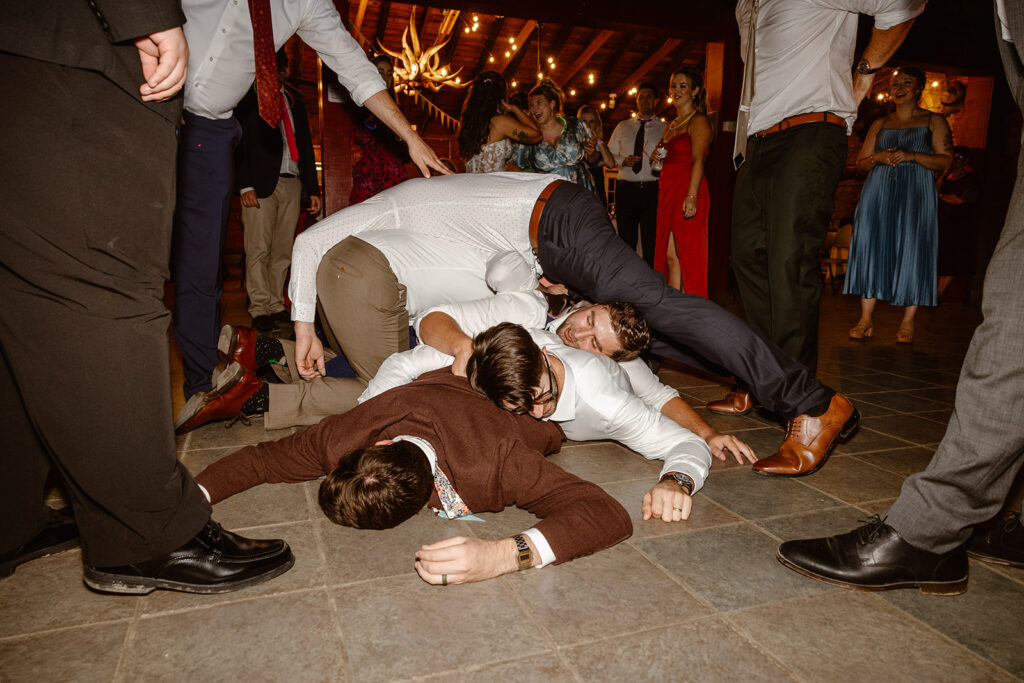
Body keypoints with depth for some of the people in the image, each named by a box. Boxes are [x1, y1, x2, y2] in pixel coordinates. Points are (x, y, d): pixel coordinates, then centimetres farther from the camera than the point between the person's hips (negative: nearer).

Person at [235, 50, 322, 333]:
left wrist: (313, 188, 12)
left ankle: (276, 305, 10)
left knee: (283, 249, 3)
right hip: (261, 182, -4)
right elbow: (239, 142, 0)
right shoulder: (248, 96, 7)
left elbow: (305, 144, 20)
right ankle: (260, 308, 0)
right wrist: (245, 185, -11)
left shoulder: (294, 98, 22)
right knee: (259, 249, -6)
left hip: (292, 182, 4)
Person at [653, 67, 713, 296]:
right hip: (668, 192, 8)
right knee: (669, 257, 4)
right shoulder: (671, 125, 24)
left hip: (686, 191, -8)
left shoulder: (698, 121, -2)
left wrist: (692, 196, -24)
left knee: (688, 256, -10)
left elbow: (697, 160, -14)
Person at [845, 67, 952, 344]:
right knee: (871, 247, -9)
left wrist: (912, 156, -13)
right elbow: (860, 163, 18)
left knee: (911, 250, -9)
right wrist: (878, 157, -4)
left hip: (915, 192, -2)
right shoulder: (880, 124, 21)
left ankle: (908, 322, -4)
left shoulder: (934, 121, 12)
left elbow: (945, 160, 3)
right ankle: (866, 319, -7)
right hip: (878, 191, 2)